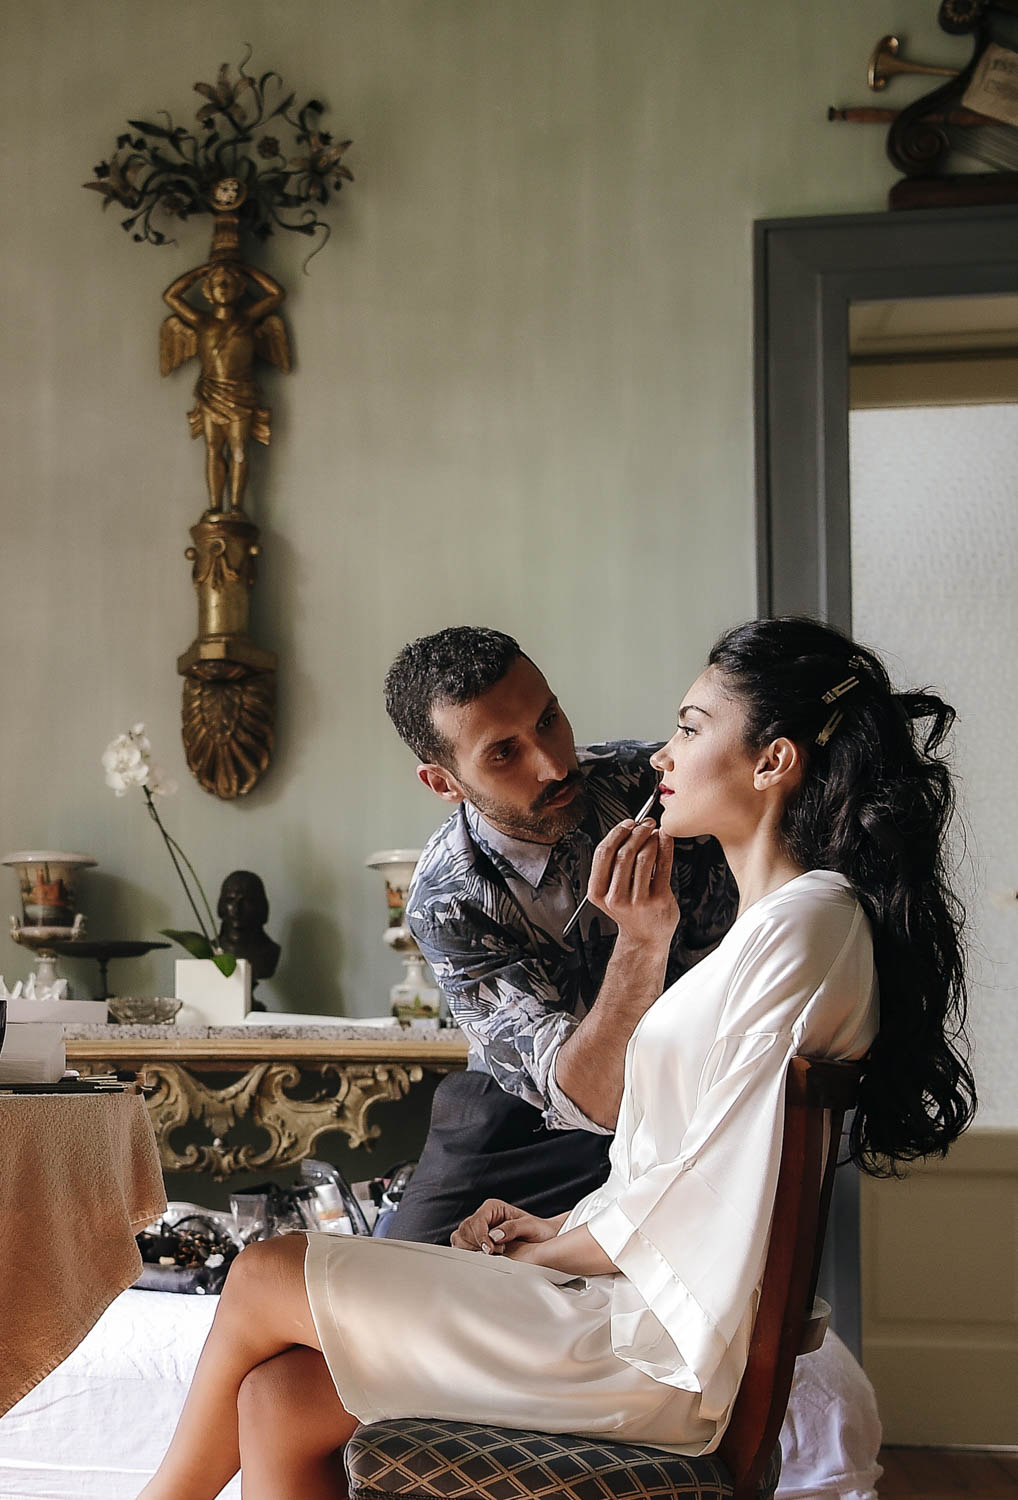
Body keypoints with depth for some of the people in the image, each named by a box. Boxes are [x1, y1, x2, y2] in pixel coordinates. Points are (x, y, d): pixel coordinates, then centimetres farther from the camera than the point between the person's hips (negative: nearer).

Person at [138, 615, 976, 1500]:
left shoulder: (806, 927, -16)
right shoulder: (772, 919, 16)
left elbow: (708, 1196, -17)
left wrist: (546, 1252, -3)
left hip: (662, 1350, -9)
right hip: (647, 1305, 9)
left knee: (264, 1281, -1)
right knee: (279, 1401, 1)